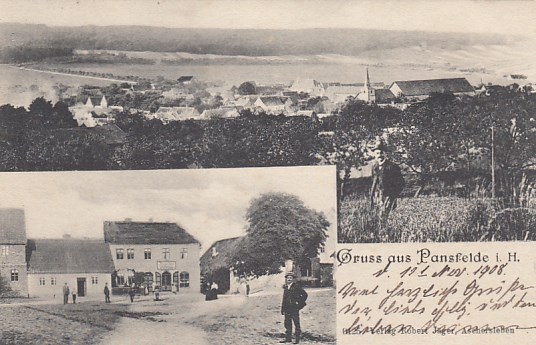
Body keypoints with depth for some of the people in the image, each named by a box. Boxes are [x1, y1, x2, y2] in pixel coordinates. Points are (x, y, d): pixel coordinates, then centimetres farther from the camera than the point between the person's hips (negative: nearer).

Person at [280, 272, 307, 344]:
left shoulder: (296, 286, -4)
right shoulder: (285, 287, 13)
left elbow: (305, 294, -3)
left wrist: (300, 303, -4)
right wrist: (282, 309, 12)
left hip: (294, 308, -6)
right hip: (287, 308, 6)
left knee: (297, 324, -2)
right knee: (287, 324, 9)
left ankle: (297, 339, 0)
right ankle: (288, 338, 17)